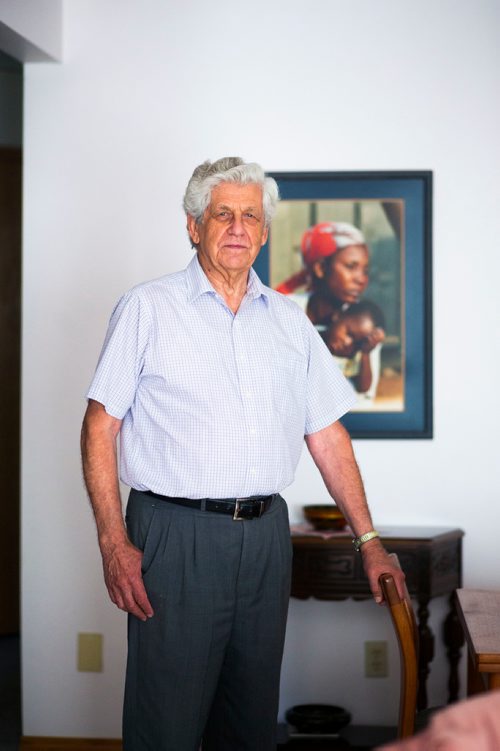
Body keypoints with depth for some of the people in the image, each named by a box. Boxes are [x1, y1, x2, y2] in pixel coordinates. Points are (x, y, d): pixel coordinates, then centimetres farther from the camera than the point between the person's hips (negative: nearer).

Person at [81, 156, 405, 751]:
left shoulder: (289, 321, 13)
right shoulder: (147, 309, 1)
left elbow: (326, 434, 14)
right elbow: (100, 425, -4)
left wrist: (368, 540, 11)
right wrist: (113, 543, -13)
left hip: (266, 535, 4)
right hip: (175, 533, -4)